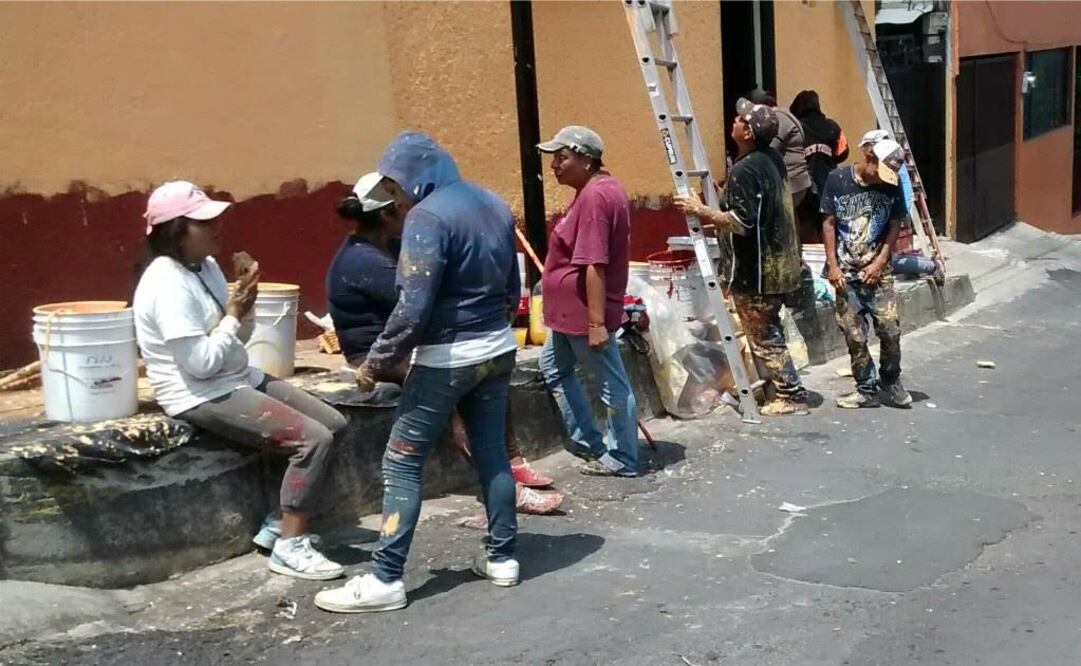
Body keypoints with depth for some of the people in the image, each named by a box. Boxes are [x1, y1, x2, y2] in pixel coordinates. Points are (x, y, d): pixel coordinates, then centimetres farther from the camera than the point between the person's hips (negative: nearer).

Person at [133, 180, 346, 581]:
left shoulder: (205, 266, 8)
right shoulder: (168, 285, -21)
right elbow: (201, 363, -25)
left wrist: (242, 308, -6)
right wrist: (234, 315, -14)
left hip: (239, 380, 10)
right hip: (203, 398, -10)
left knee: (333, 424, 6)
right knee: (314, 440, -20)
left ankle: (281, 522, 11)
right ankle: (289, 548, -11)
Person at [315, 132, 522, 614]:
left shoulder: (427, 217, -17)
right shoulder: (495, 206, 8)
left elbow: (413, 309, -24)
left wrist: (376, 363, -14)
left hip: (446, 360, -8)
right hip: (498, 350, 8)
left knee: (401, 465, -1)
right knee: (492, 454, 16)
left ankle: (386, 580, 1)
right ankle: (502, 558, 24)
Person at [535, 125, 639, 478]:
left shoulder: (593, 196, -23)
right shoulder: (603, 187, 11)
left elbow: (595, 264, -27)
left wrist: (596, 322, -28)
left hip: (584, 312, -11)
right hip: (573, 310, 11)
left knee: (613, 383, 2)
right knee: (554, 367, 22)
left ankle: (622, 460, 14)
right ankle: (587, 441, 28)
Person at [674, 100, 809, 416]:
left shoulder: (744, 170, -20)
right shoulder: (773, 159, 8)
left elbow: (742, 222, -26)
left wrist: (702, 211, -17)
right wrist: (721, 223, 20)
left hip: (757, 271, -9)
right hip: (781, 265, 10)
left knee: (764, 337, 1)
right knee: (768, 332, 21)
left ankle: (791, 396, 6)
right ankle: (777, 384, 30)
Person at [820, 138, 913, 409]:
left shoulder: (892, 186, 1)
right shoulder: (837, 180, -4)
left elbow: (895, 226, 5)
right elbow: (829, 224, 0)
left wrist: (879, 263, -6)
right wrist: (832, 265, -5)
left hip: (877, 270, 1)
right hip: (845, 271, -1)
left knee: (890, 328, -4)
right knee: (855, 335, 0)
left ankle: (890, 381, 18)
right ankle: (867, 389, 12)